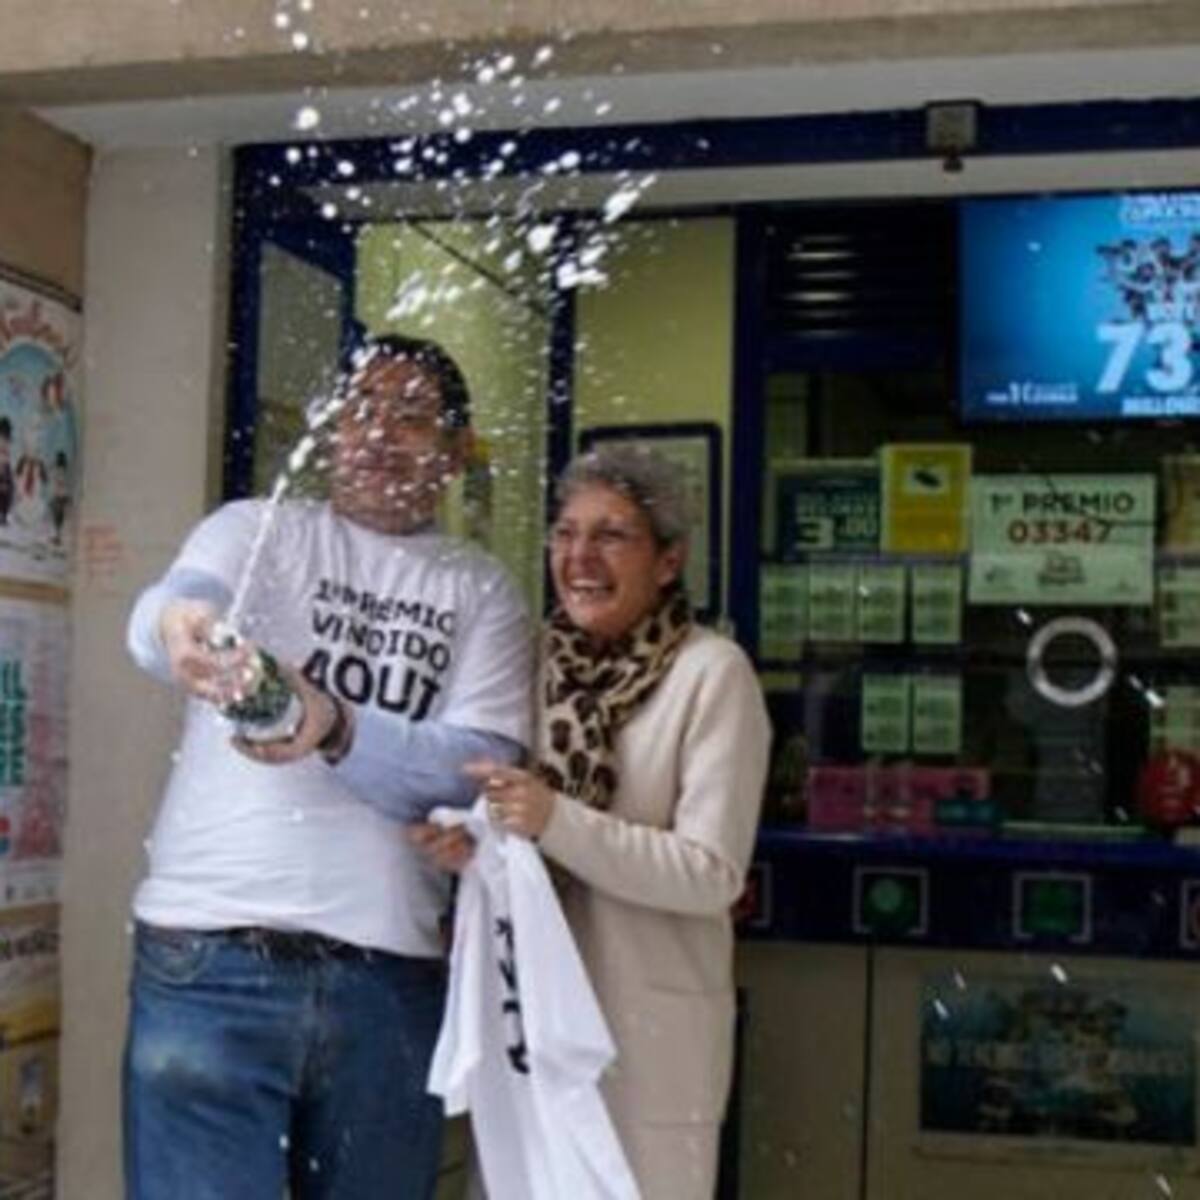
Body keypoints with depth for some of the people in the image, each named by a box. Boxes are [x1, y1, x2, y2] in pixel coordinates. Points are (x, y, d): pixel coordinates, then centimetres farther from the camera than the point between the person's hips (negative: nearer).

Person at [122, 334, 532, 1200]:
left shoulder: (483, 591, 10)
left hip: (393, 975, 2)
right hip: (211, 961, -2)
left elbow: (484, 768, -5)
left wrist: (336, 730, -23)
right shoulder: (258, 529, 6)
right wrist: (183, 627, -41)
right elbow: (173, 603, -16)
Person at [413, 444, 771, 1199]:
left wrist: (557, 821, -26)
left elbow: (713, 873, -16)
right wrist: (473, 844, -10)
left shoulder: (711, 673, -12)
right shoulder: (539, 659, 4)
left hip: (647, 1020, -5)